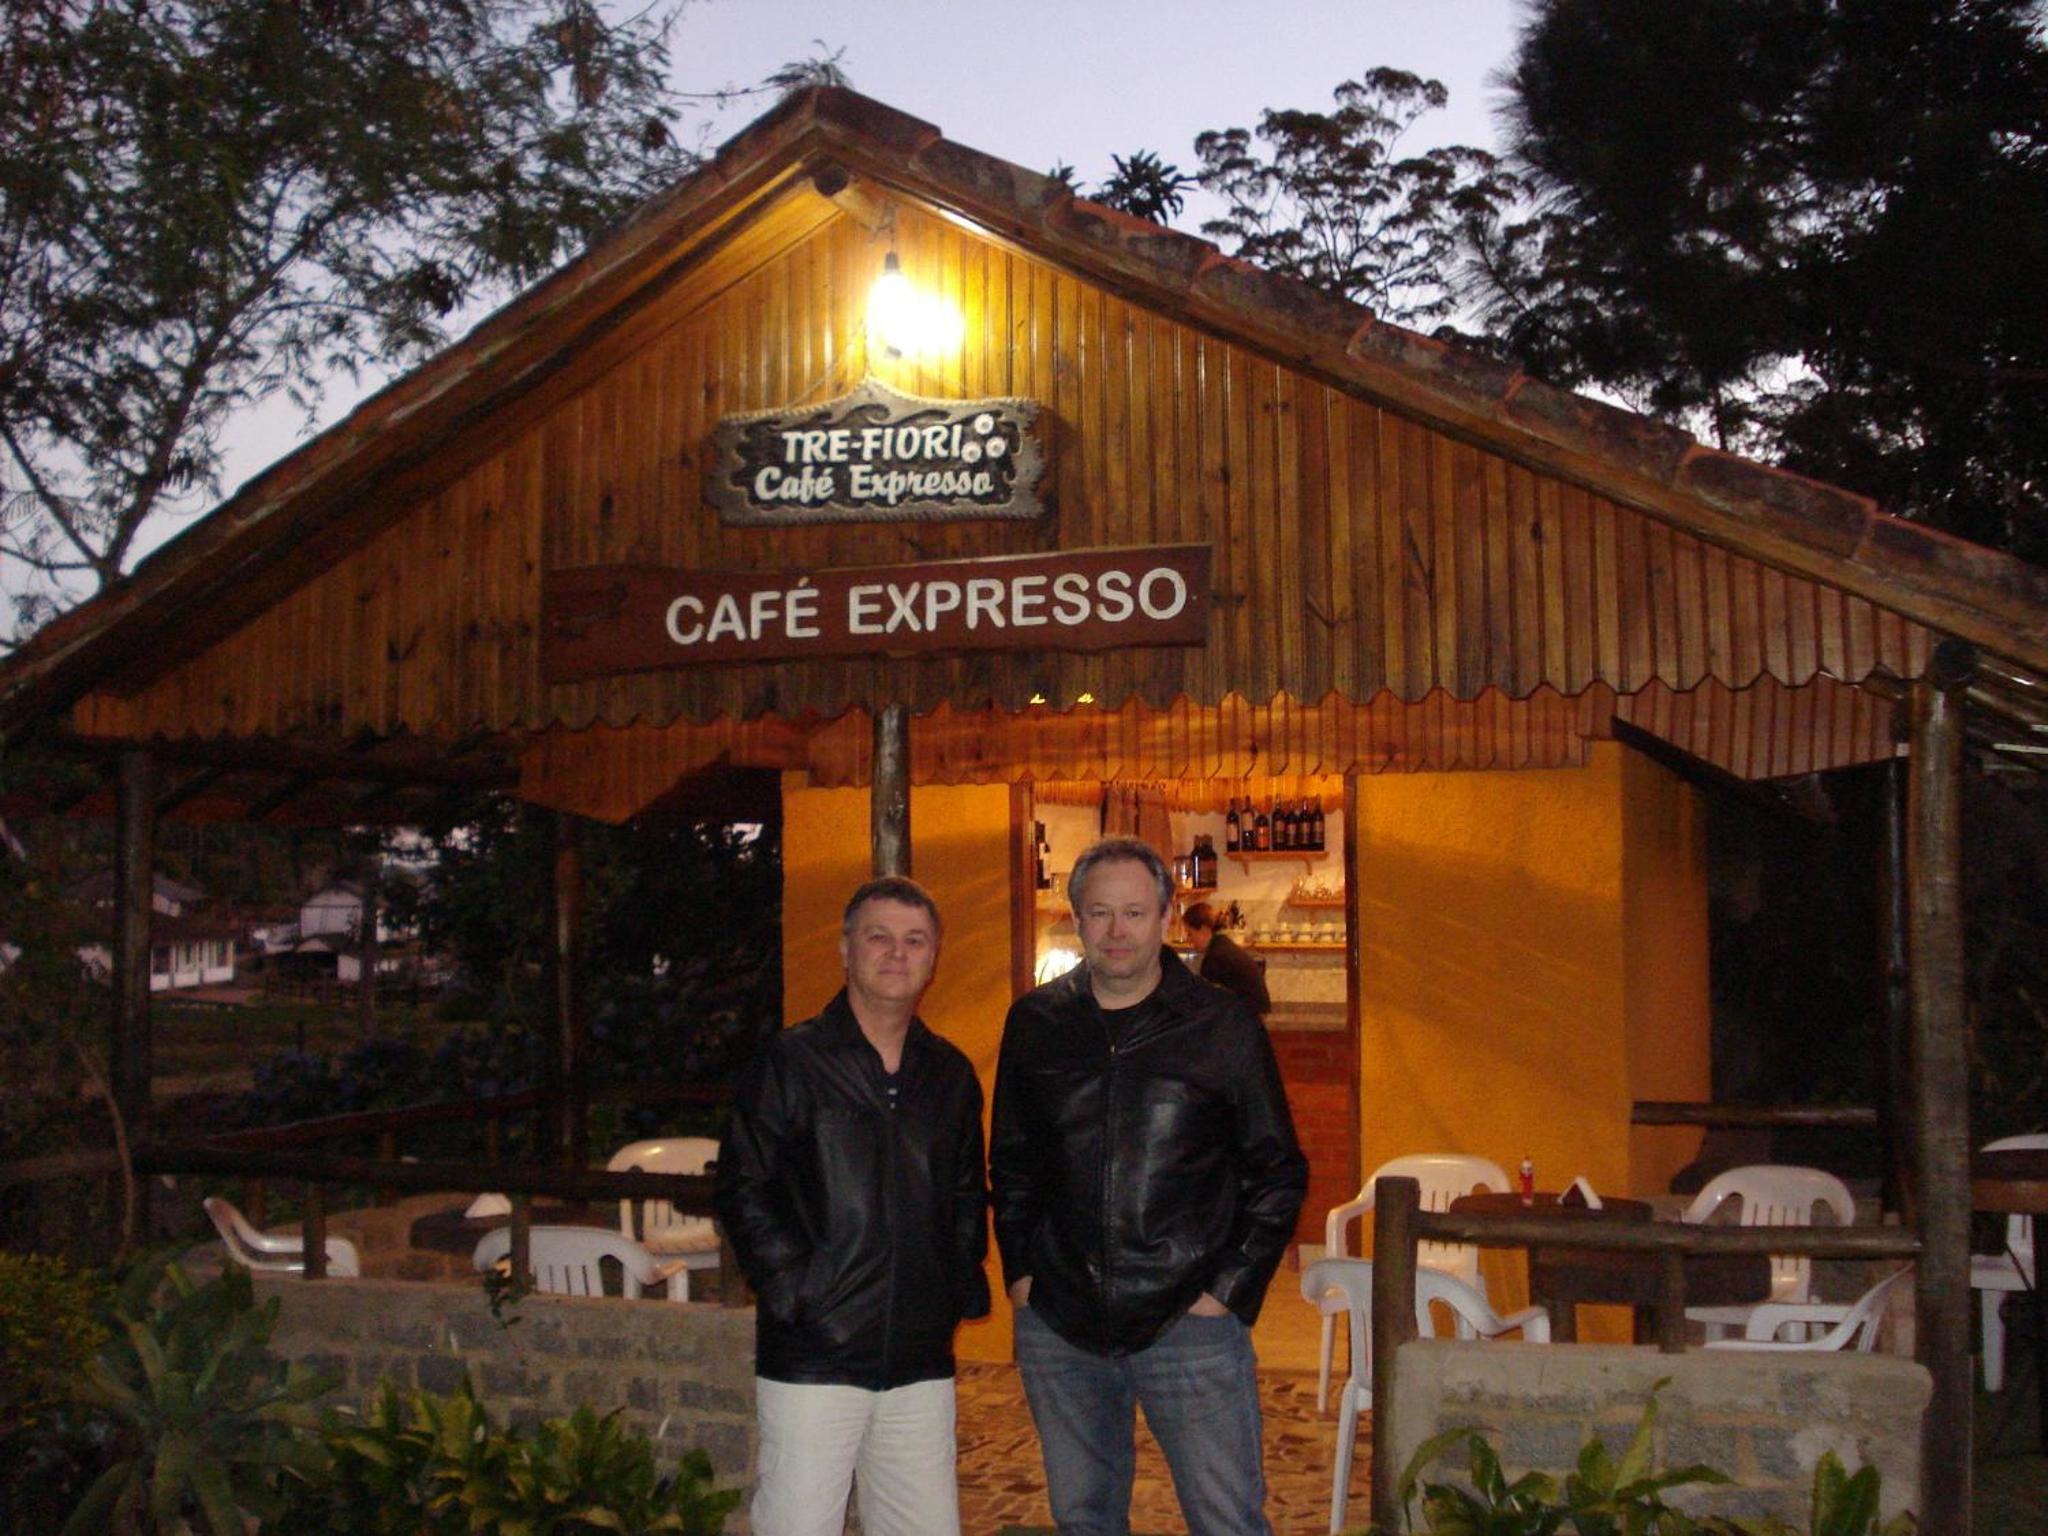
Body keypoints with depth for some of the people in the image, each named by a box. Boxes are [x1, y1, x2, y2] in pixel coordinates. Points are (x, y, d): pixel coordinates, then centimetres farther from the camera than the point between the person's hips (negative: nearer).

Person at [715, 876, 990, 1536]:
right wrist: (797, 1291, -11)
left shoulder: (950, 1075, 13)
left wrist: (962, 1287, 9)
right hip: (812, 1358, -4)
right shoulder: (789, 1063, -1)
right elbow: (743, 1190, -4)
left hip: (921, 1361, 4)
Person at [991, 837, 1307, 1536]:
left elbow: (1279, 1171, 2)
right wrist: (1020, 1270, 6)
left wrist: (1231, 1289, -5)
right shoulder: (1034, 1023, 6)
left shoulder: (1224, 1026, -2)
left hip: (1190, 1325, -3)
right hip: (1056, 1327, 3)